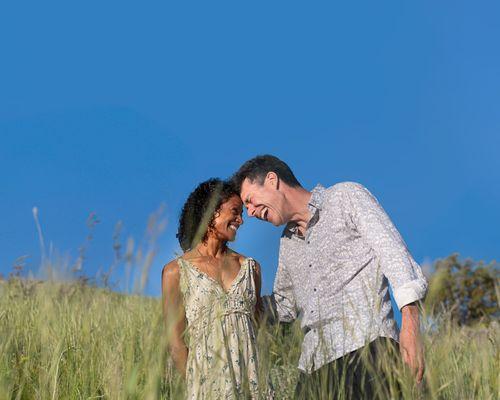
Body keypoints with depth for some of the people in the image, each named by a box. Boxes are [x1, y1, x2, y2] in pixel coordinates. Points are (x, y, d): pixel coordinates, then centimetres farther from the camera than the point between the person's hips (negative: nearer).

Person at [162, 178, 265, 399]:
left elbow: (257, 327, 12)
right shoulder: (176, 271, -1)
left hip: (250, 380, 3)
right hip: (207, 381, -3)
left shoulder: (250, 267, 11)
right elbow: (176, 343, -2)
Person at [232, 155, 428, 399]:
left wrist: (409, 326, -18)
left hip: (366, 345, -7)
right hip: (314, 366, 7)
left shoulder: (347, 197, 7)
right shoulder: (288, 243, 27)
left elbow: (393, 253, -5)